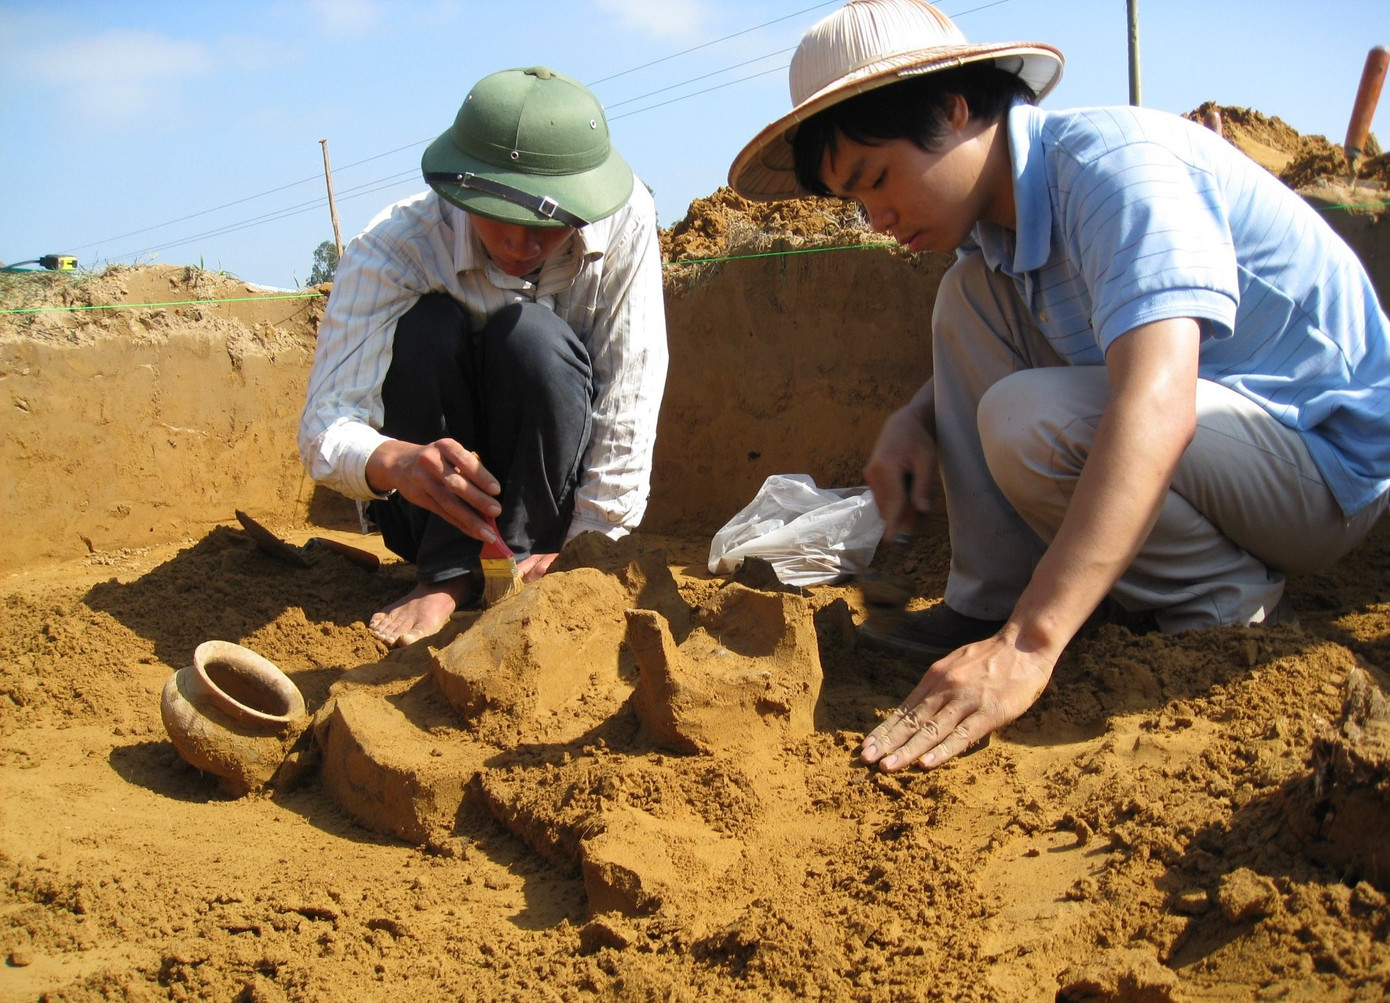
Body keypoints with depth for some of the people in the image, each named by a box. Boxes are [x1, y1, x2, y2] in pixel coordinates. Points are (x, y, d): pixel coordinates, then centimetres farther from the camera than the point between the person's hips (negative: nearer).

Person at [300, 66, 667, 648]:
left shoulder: (626, 220, -21)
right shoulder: (393, 250, -24)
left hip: (556, 496, 0)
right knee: (426, 328, -29)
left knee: (534, 337, -30)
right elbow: (324, 425, -32)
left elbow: (629, 403, -19)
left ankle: (515, 570, -16)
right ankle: (448, 576, -18)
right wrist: (396, 462, -54)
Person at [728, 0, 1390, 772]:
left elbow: (1156, 410, -40)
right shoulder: (1001, 218, 1)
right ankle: (990, 603, -3)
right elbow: (988, 360, 17)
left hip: (1328, 459, -8)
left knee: (1028, 421, -30)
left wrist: (1029, 643, -48)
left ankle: (1231, 608, -7)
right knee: (972, 296, -2)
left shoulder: (1116, 166, -25)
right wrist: (915, 417, -8)